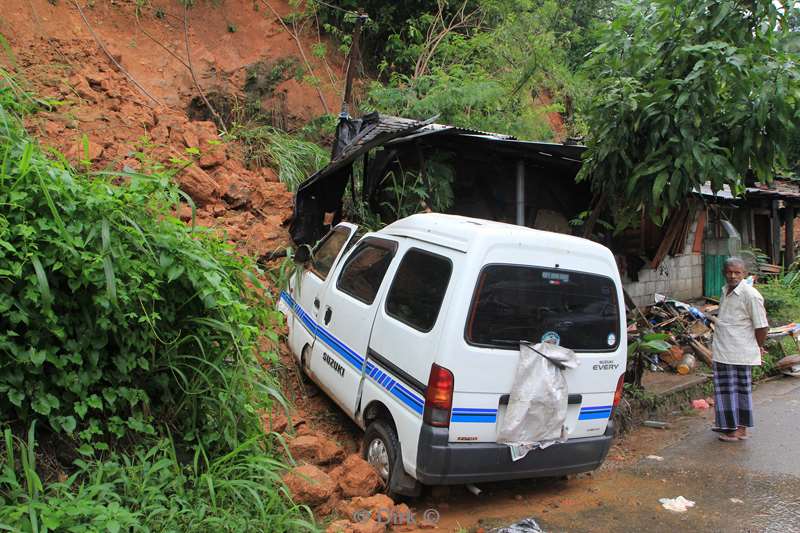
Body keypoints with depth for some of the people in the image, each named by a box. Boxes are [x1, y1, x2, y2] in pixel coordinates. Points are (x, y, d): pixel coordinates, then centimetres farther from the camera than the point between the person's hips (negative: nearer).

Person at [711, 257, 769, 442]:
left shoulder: (751, 295, -18)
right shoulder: (725, 291, 8)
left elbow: (762, 326, -14)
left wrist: (758, 347, -2)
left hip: (739, 353, -8)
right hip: (721, 351, 8)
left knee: (740, 389, 4)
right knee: (725, 388, 17)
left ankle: (741, 429, 16)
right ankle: (728, 423, 31)